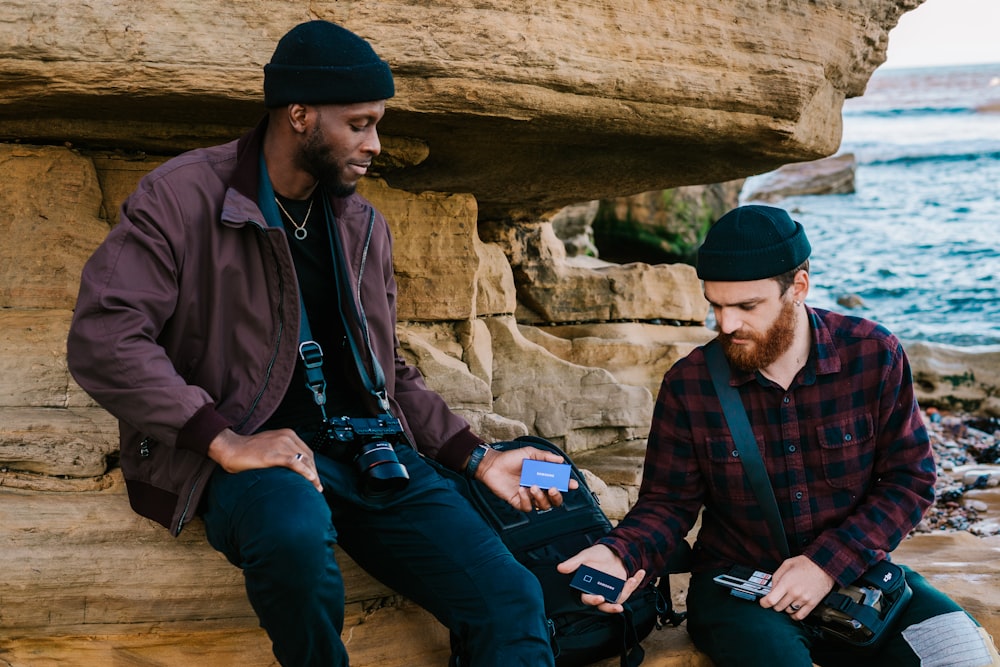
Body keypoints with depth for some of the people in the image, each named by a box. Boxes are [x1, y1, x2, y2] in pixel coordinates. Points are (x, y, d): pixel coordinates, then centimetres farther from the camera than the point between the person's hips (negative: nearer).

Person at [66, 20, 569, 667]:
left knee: (514, 604, -18)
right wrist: (225, 442, -21)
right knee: (294, 529, -40)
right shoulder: (182, 198, -4)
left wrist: (478, 458, 14)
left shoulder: (363, 225, 15)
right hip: (256, 459, -4)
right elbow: (102, 339, -15)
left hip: (373, 458, 5)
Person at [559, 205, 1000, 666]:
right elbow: (667, 502, 2)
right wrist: (622, 555, -21)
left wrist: (829, 563, -14)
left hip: (854, 571, 3)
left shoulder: (873, 354, -6)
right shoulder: (688, 384, -6)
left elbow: (911, 480, -2)